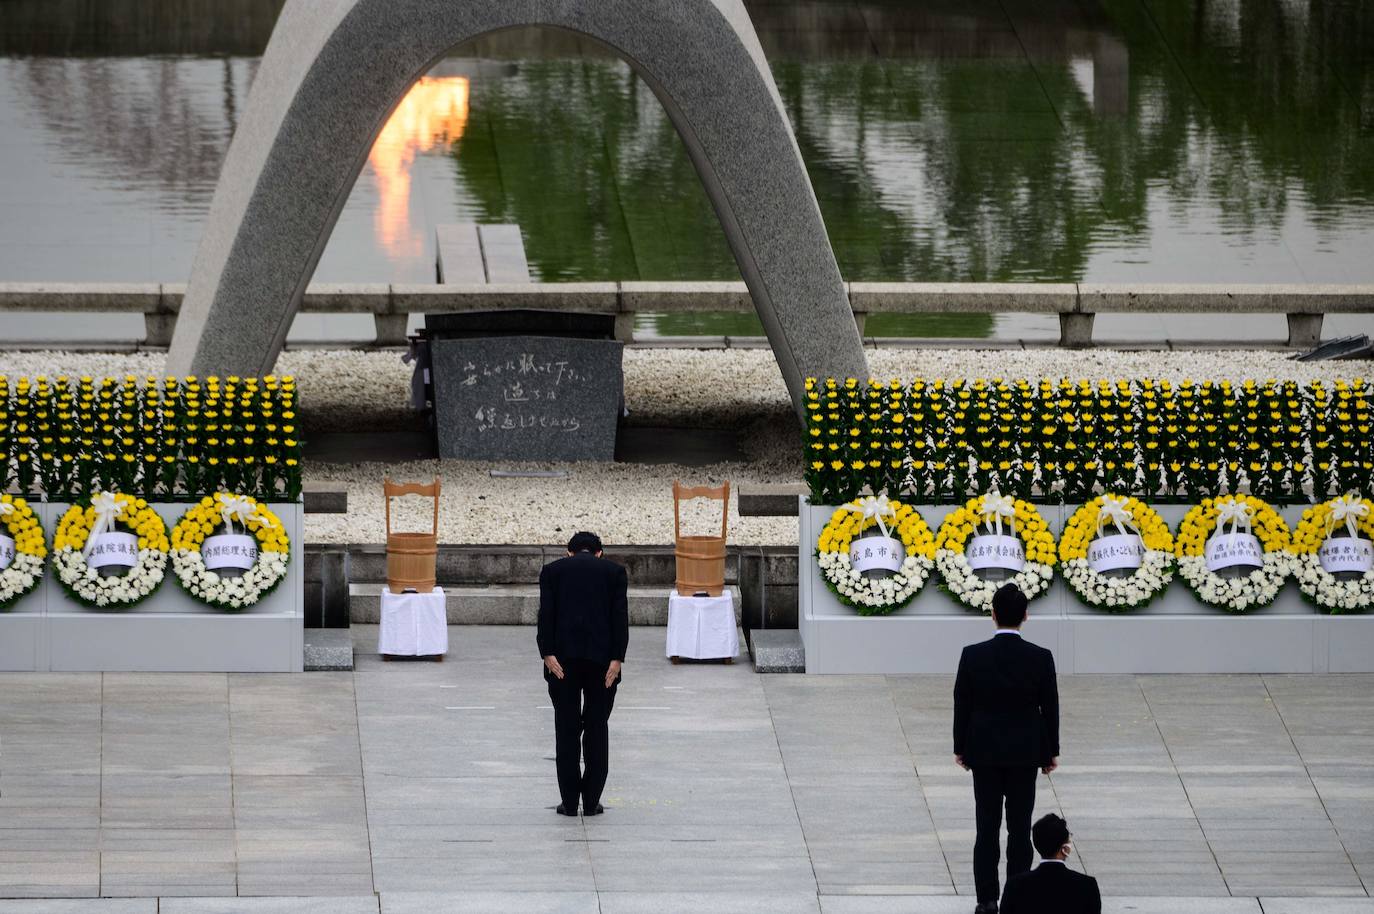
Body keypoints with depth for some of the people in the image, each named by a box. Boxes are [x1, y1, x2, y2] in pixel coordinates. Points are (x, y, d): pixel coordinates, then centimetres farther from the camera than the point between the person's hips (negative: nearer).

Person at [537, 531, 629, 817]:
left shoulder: (552, 570, 10)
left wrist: (548, 654, -8)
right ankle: (591, 801, 6)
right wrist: (616, 659, -6)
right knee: (596, 729, 7)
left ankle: (569, 802, 4)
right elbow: (620, 616, -2)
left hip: (562, 659, 0)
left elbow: (546, 614, -3)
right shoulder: (614, 571, 9)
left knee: (567, 729, 5)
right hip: (601, 657, 0)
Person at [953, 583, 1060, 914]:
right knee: (1020, 828, 5)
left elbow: (962, 705, -4)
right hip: (1025, 751, 0)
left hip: (984, 751, 0)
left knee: (987, 827, 6)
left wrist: (960, 748, 8)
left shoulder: (973, 656, -10)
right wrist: (1051, 752, 9)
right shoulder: (1040, 658, -10)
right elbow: (1050, 708, -3)